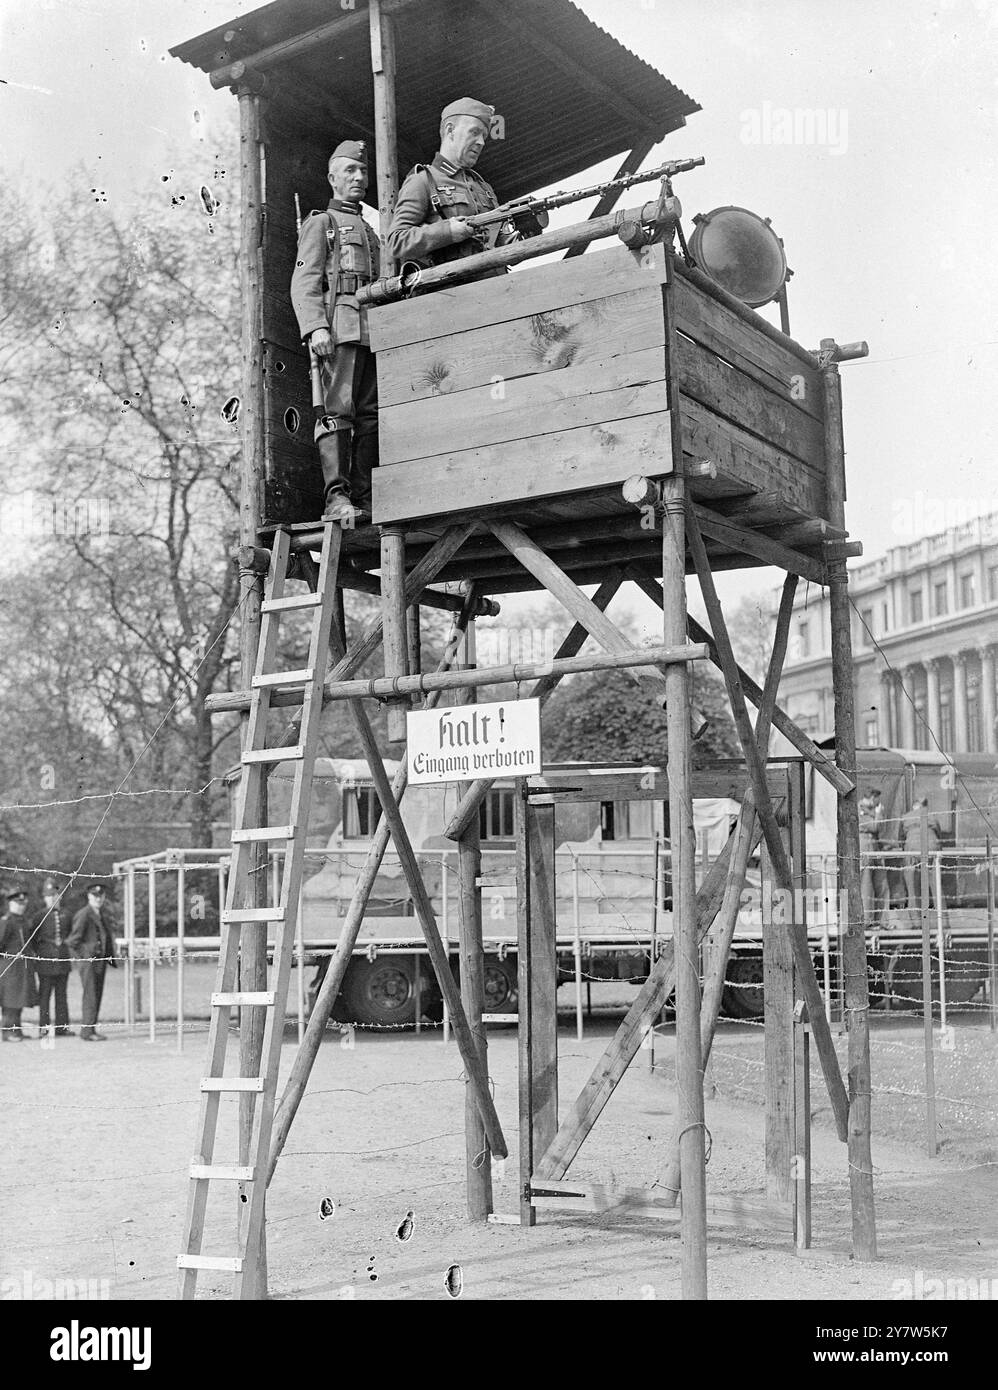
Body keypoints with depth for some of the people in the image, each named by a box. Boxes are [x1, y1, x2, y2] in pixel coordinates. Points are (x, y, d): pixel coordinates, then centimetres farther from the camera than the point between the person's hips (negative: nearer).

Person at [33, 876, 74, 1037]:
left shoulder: (65, 915, 11)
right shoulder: (39, 916, -1)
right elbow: (32, 938, 1)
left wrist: (65, 946, 10)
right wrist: (37, 952, -5)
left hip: (63, 959, 4)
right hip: (45, 960, -4)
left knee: (62, 994, 7)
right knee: (44, 995, -2)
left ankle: (62, 1026, 11)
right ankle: (43, 1028, 1)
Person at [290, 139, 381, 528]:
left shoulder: (371, 233, 32)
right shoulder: (320, 223, 12)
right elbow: (304, 281, -1)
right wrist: (315, 326, -17)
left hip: (375, 332, 6)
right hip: (340, 327, -6)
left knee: (371, 415, -2)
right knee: (338, 409, -15)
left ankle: (364, 499, -5)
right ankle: (337, 498, -22)